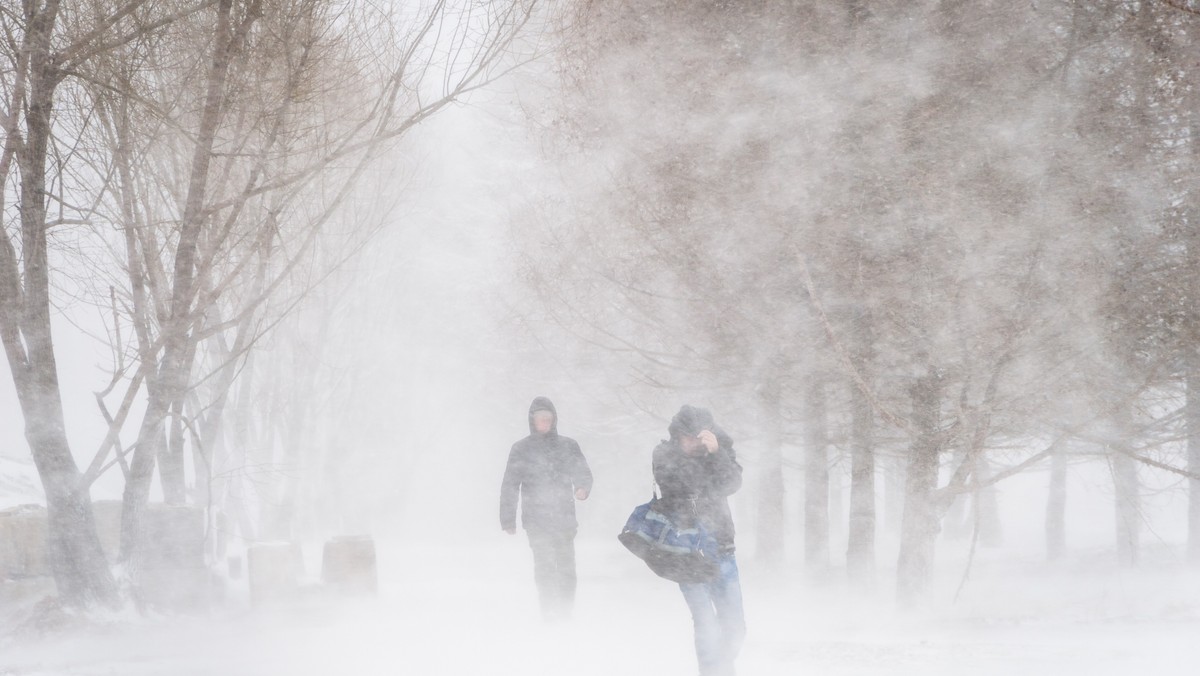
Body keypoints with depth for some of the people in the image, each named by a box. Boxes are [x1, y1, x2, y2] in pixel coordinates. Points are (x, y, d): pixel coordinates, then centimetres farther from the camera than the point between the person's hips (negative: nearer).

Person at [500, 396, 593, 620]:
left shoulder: (568, 446, 11)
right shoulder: (521, 449, 9)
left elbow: (583, 473, 10)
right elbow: (510, 486, 8)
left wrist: (583, 488, -15)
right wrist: (508, 519, 2)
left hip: (564, 518, 1)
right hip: (536, 520, -1)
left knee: (566, 566, -4)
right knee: (544, 566, -9)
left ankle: (566, 611, 6)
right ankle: (550, 612, -4)